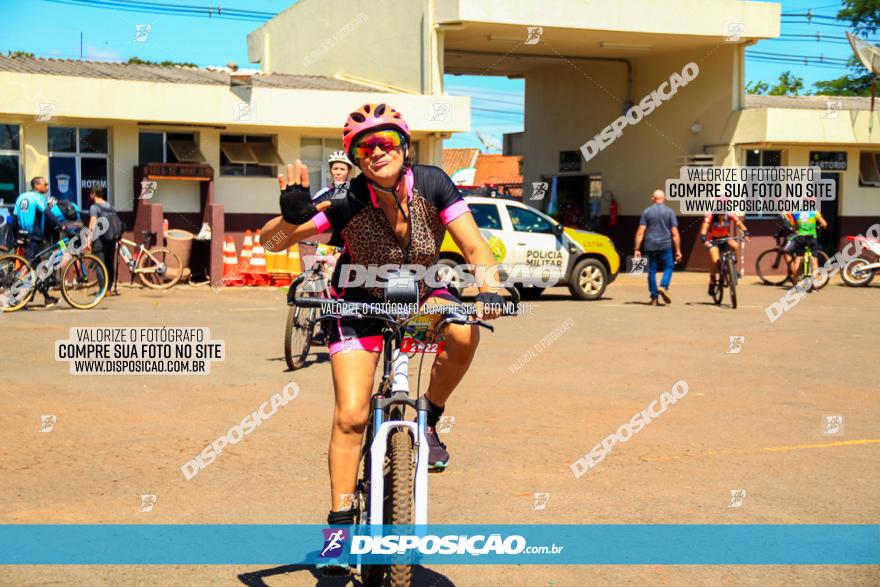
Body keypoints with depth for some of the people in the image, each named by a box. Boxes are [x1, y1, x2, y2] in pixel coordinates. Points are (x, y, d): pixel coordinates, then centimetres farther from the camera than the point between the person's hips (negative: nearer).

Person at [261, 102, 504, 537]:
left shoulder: (431, 183, -23)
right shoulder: (348, 202, -27)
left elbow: (475, 247, -23)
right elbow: (272, 240, -26)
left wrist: (488, 291, -41)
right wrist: (292, 216, -48)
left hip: (420, 294, 1)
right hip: (360, 301, -1)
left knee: (465, 335, -32)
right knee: (351, 415, -10)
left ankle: (428, 420, -6)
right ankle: (340, 517, 6)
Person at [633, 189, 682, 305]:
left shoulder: (646, 212, 5)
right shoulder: (669, 212, 2)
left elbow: (640, 232, -2)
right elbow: (675, 233, -1)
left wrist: (637, 249, 0)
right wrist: (678, 250, 2)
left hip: (650, 247, 1)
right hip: (665, 246, -1)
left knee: (652, 271, 7)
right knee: (668, 267, 11)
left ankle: (654, 298, 7)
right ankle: (663, 286, -14)